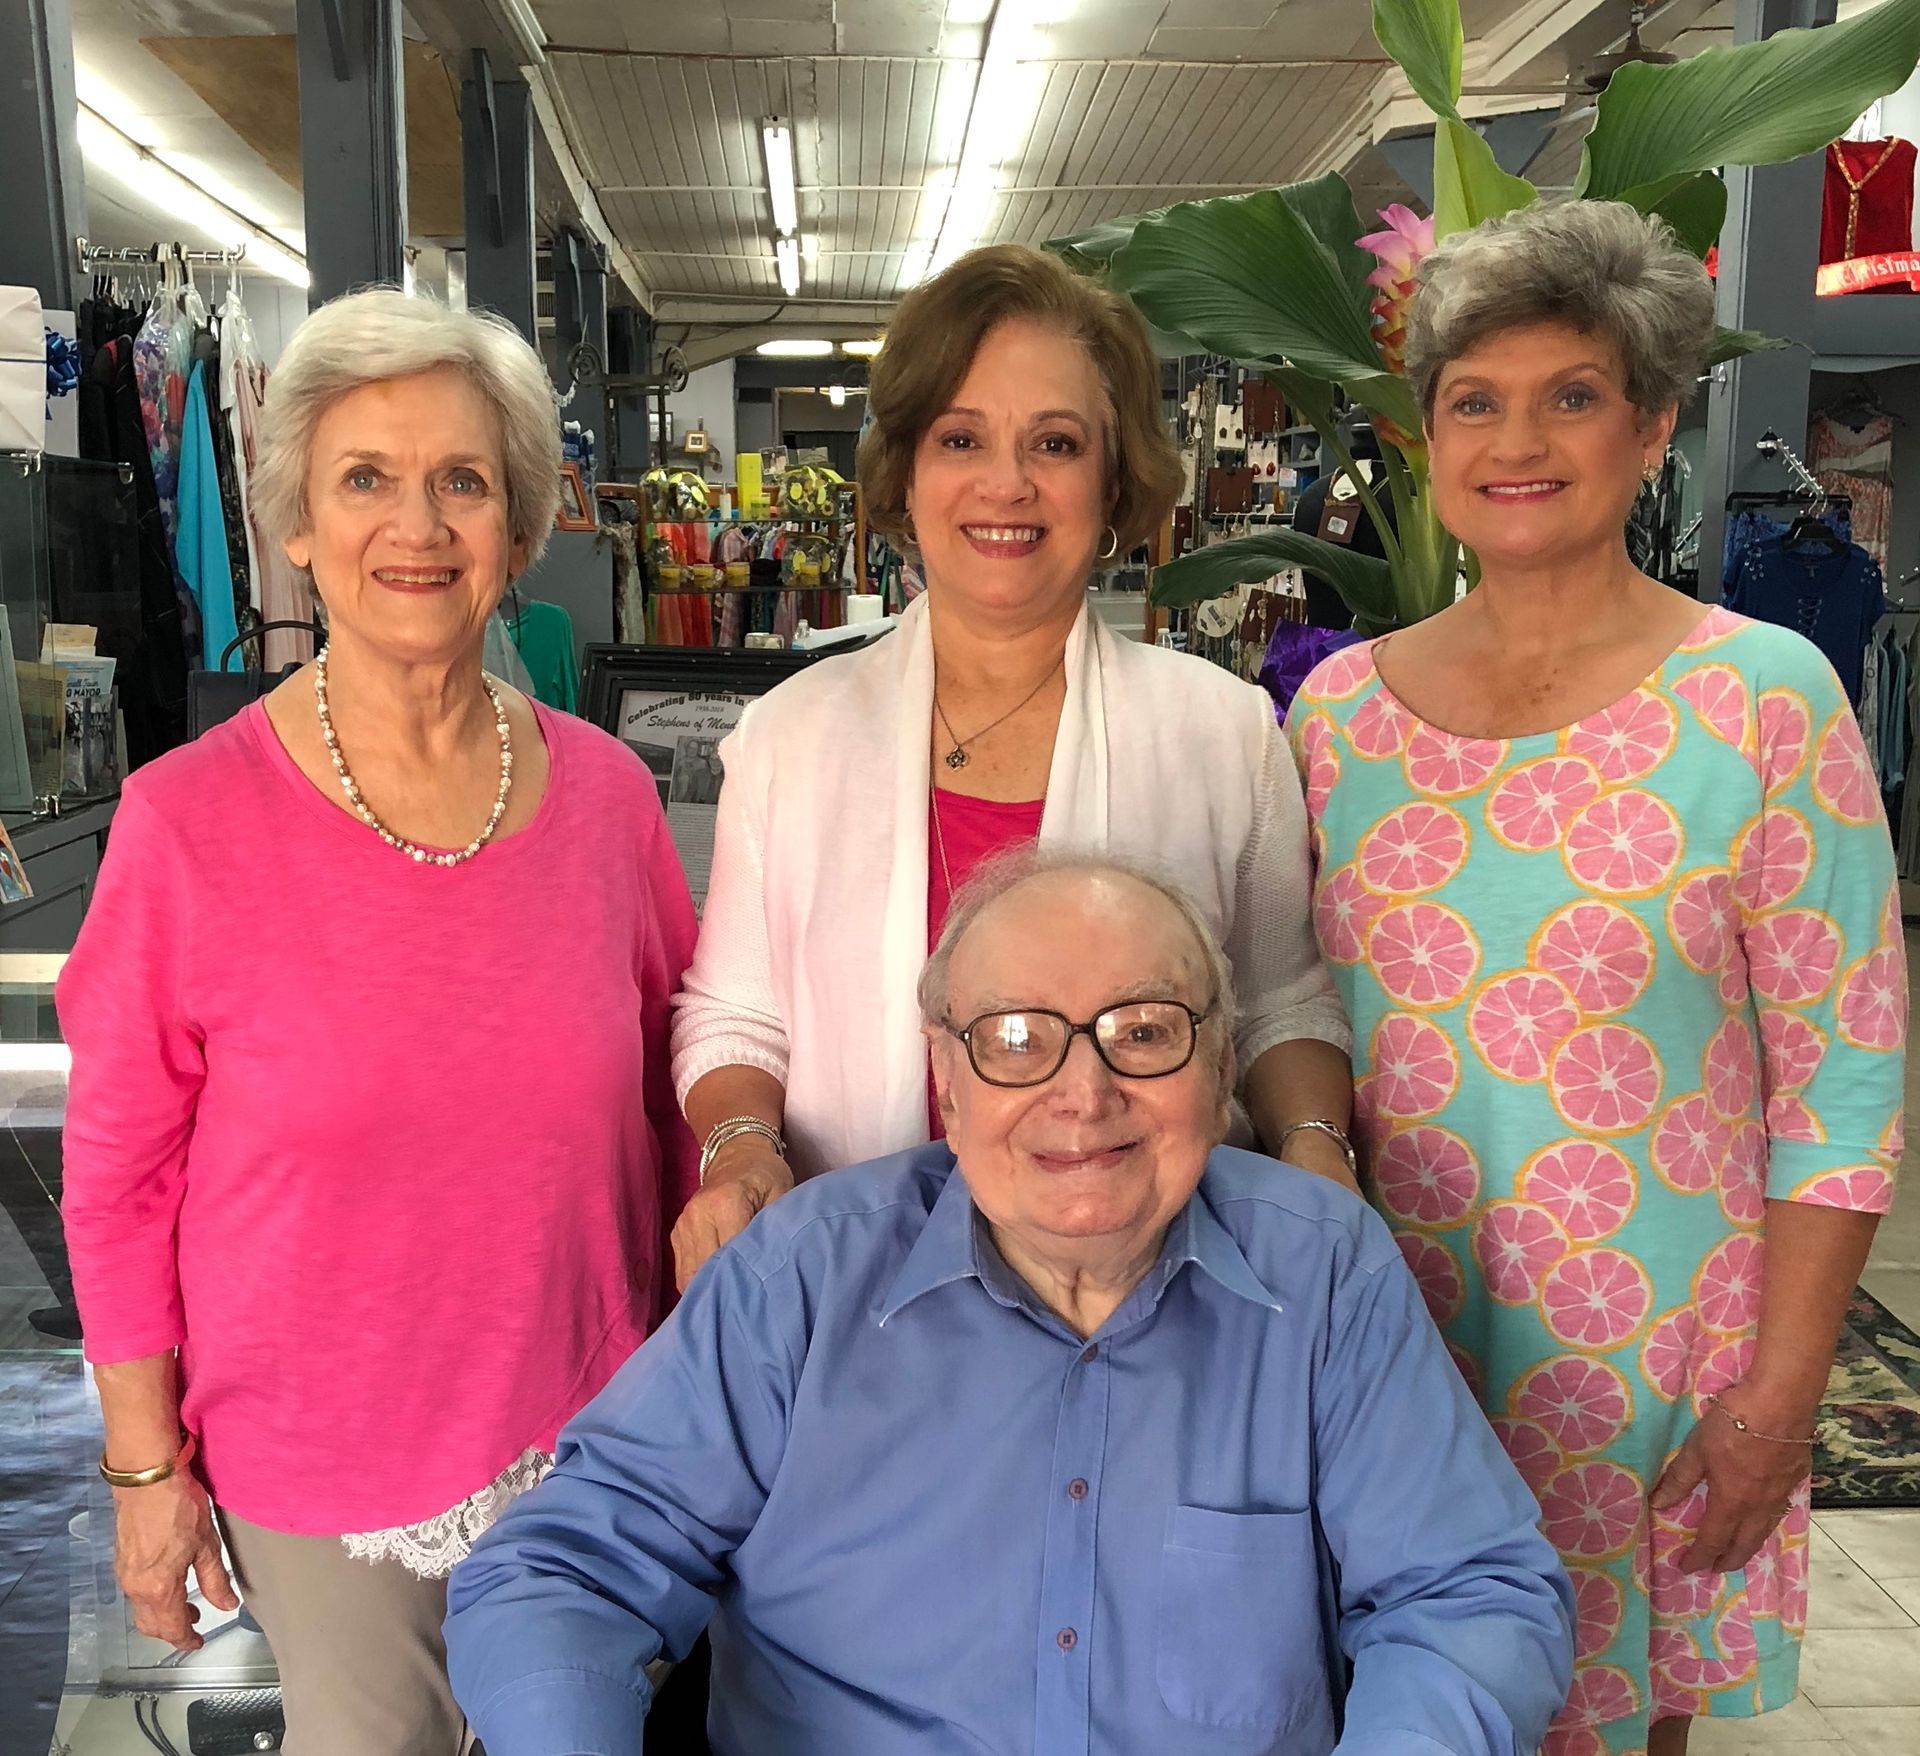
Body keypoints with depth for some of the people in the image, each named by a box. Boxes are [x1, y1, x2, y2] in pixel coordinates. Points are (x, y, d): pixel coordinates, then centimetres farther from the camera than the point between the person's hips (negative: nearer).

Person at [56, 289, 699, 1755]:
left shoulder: (605, 792, -8)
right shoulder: (191, 822, -15)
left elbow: (672, 1094, 3)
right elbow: (121, 1176, -7)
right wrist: (147, 1464, -3)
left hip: (590, 1428, 2)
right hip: (316, 1459, -2)